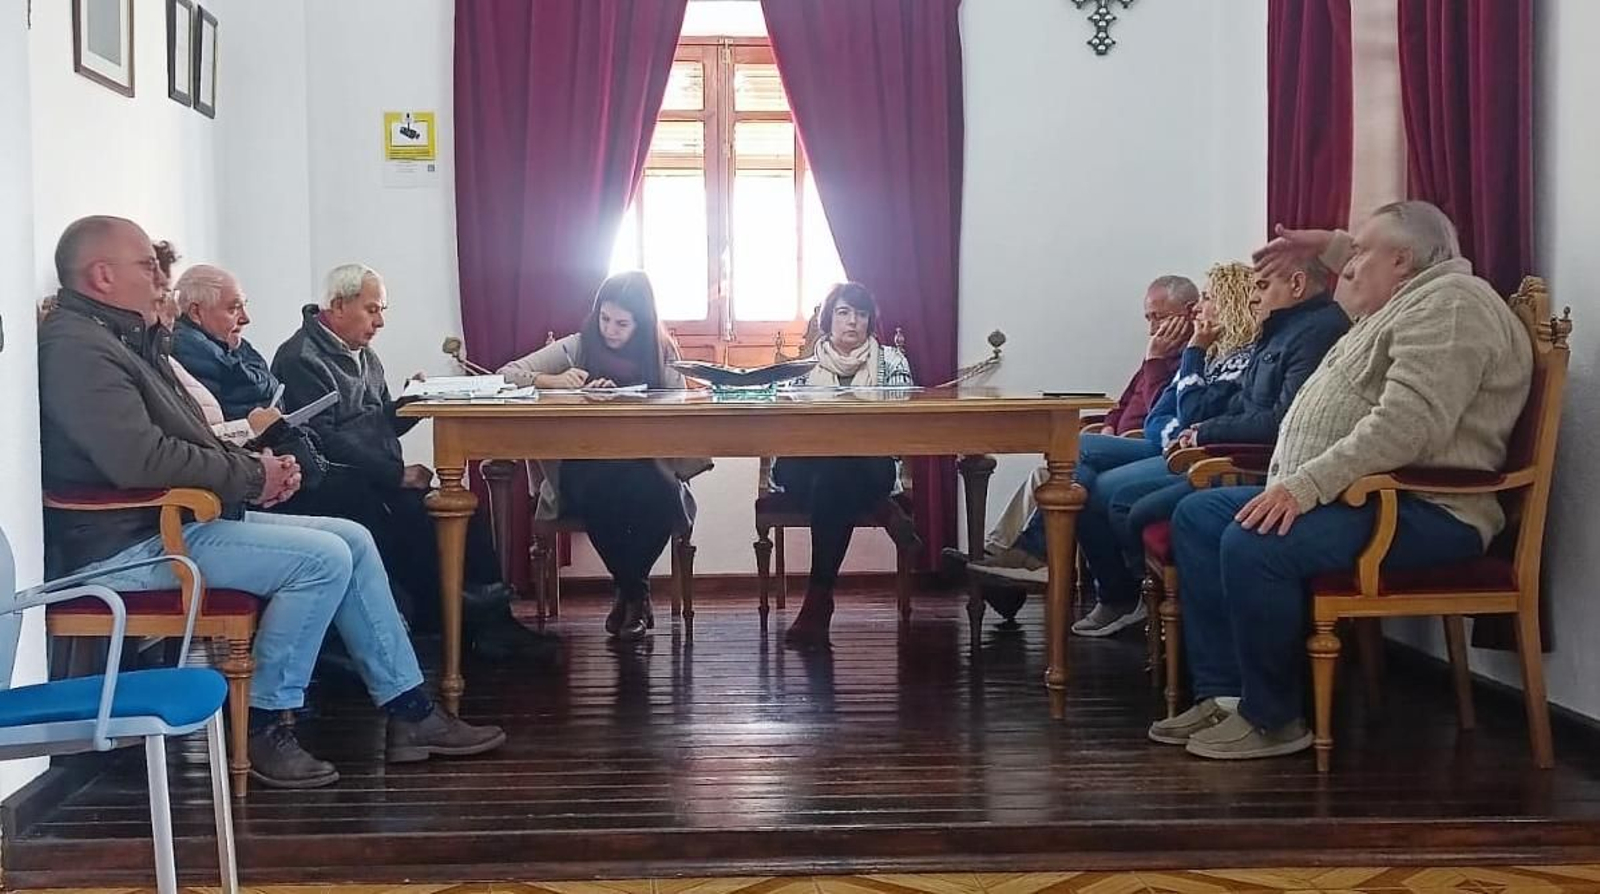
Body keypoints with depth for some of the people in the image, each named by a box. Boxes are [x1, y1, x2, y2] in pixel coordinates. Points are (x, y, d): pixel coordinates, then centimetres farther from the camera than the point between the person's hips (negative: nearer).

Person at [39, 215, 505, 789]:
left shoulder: (128, 341, 18)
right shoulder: (76, 348, -16)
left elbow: (190, 442, 22)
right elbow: (140, 459, -27)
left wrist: (256, 465, 2)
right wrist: (251, 476, -15)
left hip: (179, 517, 11)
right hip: (130, 542, -11)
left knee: (352, 540, 5)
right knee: (322, 558, -21)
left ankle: (409, 711, 6)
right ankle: (266, 726, -8)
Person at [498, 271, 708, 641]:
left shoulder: (661, 355, 6)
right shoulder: (577, 347, 4)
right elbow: (507, 374, 1)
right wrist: (551, 380, -20)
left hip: (644, 468, 0)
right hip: (583, 469, 0)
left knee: (658, 497, -35)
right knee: (601, 489, -36)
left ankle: (629, 590, -4)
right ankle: (635, 593, -8)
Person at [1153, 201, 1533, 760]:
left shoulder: (1449, 304, -13)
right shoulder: (1407, 301, 21)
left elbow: (1407, 424, -28)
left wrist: (1307, 484, -30)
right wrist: (1329, 246, 40)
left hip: (1423, 510, -12)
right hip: (1354, 495, 12)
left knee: (1253, 543, -32)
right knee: (1198, 515, 6)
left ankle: (1272, 719, -15)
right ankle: (1224, 693, -1)